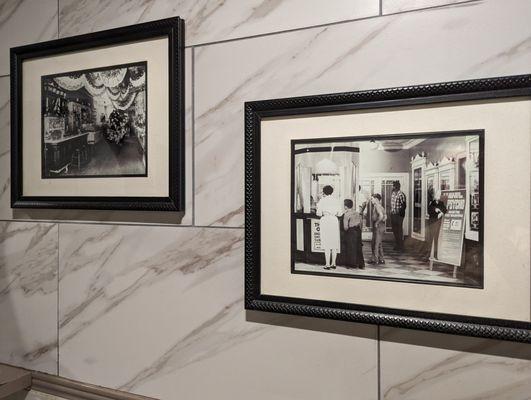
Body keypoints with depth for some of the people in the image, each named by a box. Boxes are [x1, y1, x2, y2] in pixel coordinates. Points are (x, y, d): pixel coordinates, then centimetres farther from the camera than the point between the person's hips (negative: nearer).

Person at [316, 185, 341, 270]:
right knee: (334, 244, 9)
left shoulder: (322, 200, -4)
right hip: (334, 221, 4)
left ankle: (327, 264, -2)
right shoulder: (336, 200, 7)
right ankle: (333, 263, 13)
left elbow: (319, 213, -6)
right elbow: (339, 213, 7)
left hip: (326, 221, -4)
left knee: (326, 243, -2)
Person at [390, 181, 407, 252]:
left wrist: (401, 214, -18)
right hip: (393, 214, 8)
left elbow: (404, 205, -15)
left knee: (399, 230, -1)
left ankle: (401, 247, 8)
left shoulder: (401, 194, -15)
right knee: (394, 230, 14)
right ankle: (397, 245, 26)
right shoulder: (392, 193, 10)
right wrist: (391, 211, 14)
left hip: (398, 215, -8)